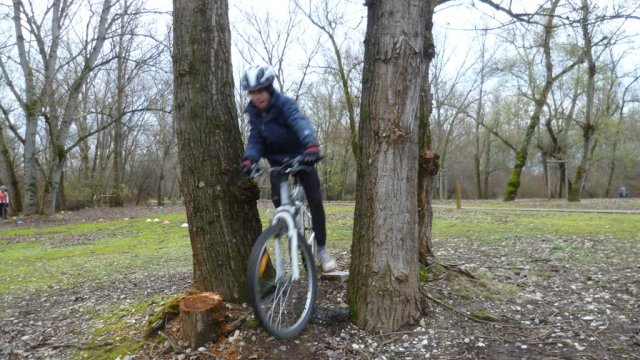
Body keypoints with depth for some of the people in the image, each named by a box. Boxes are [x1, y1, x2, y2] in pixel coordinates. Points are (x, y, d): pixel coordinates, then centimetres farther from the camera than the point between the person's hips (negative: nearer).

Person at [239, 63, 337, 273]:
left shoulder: (284, 103, -23)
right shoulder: (253, 112, -7)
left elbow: (300, 122, -41)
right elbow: (255, 139, -10)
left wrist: (312, 145, -62)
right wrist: (249, 159, -33)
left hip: (300, 156, -4)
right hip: (277, 161, 4)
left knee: (315, 201, -10)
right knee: (279, 202, -13)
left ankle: (322, 248, 4)